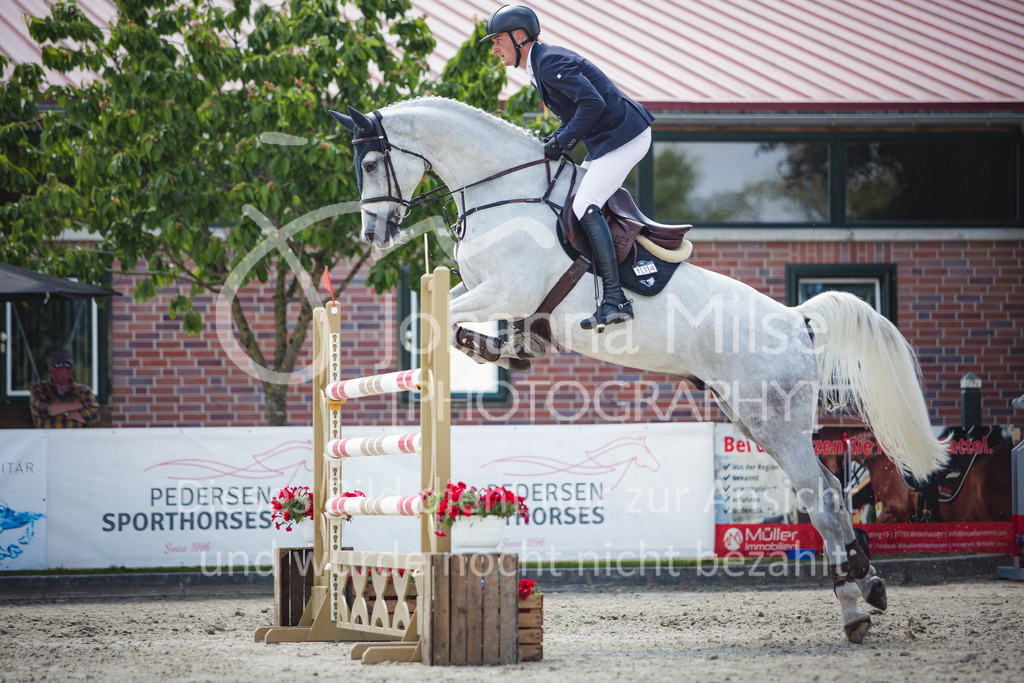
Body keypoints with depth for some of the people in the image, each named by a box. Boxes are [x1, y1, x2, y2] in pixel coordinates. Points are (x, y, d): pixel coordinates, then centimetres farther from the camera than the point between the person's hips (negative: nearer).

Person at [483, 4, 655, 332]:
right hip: (607, 139, 11)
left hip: (625, 136, -11)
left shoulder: (550, 63, -17)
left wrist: (562, 142, -18)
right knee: (576, 202, 14)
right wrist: (555, 140, 8)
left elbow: (593, 103, -27)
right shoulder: (539, 66, 17)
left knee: (585, 206, -20)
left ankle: (615, 299, -24)